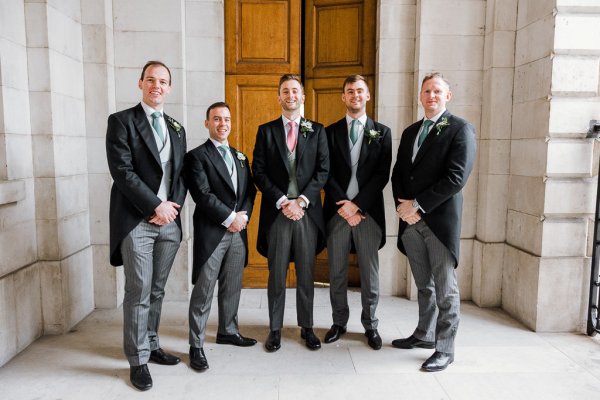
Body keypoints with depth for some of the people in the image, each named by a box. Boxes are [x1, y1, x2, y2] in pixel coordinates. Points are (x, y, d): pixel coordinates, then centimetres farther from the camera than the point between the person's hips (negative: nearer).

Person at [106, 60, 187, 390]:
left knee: (157, 291, 13)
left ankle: (151, 345, 27)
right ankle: (137, 360, 13)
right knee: (138, 293, 0)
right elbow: (122, 171, -12)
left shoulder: (176, 128, 16)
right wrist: (156, 206, -14)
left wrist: (173, 206, -3)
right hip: (136, 221, -5)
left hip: (169, 220, 5)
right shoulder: (121, 121, -2)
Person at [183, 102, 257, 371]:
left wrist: (243, 215, -4)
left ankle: (228, 331, 32)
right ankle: (196, 346, 11)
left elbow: (250, 191, 13)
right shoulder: (197, 156, -3)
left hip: (238, 232, 6)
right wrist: (229, 218, -14)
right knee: (203, 291, 0)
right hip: (211, 233, -6)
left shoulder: (240, 157, 17)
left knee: (232, 287, 15)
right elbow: (203, 195, -14)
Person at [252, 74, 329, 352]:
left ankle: (307, 327, 22)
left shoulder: (317, 130, 9)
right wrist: (282, 202, -10)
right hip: (276, 211, 0)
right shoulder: (266, 130, 8)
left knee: (306, 273, 9)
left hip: (308, 211, 1)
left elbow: (323, 170, 1)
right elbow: (259, 172, 1)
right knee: (277, 274, 7)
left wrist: (302, 201, -10)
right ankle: (275, 329, 19)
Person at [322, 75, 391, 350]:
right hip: (337, 211, 1)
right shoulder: (330, 132, 8)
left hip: (368, 211, 0)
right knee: (337, 272, 9)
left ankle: (370, 325, 23)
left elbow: (382, 175, -2)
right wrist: (342, 204, -11)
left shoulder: (382, 132, 7)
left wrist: (358, 204, -11)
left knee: (370, 273, 7)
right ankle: (339, 322, 25)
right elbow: (327, 174, 1)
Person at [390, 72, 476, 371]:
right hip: (411, 220, 6)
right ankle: (424, 334, 31)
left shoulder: (460, 129, -4)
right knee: (423, 285, 17)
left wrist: (417, 205, -15)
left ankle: (444, 349, 13)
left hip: (440, 218, -6)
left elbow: (456, 177, -14)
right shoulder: (410, 132, 17)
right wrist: (403, 204, -4)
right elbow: (398, 173, 14)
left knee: (445, 288, 2)